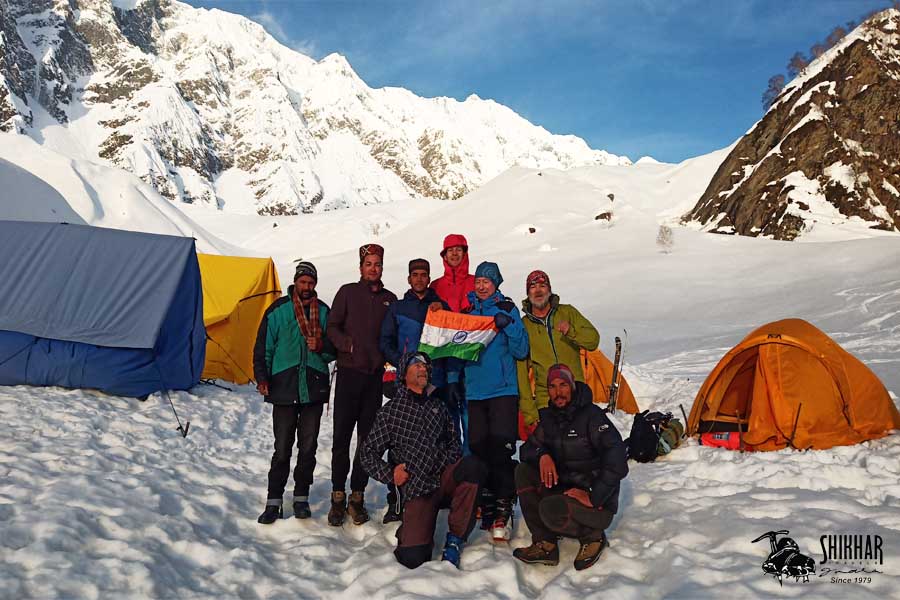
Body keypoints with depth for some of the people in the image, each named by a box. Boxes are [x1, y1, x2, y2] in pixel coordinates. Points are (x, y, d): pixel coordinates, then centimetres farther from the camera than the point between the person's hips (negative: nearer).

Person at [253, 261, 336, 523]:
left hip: (314, 388, 2)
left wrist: (321, 347, -8)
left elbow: (333, 350, 13)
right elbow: (263, 347, 4)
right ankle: (274, 501, 10)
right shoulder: (278, 310, 2)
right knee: (282, 448, 0)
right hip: (284, 388, -2)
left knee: (308, 447, 8)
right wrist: (262, 377, -6)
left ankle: (301, 497, 21)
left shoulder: (323, 311, 8)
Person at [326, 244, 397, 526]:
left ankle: (357, 496, 15)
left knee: (367, 438, 5)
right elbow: (332, 327, 2)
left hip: (375, 375, 2)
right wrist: (348, 344, -14)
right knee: (342, 437, -1)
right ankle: (338, 496, 10)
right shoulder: (348, 292, 6)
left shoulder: (389, 299, 12)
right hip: (349, 372, -2)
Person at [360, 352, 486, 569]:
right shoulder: (390, 411, 10)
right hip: (417, 488, -3)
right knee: (412, 557, -22)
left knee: (472, 466, -34)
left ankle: (455, 538, -16)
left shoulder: (438, 406, 20)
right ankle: (415, 529, 16)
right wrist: (390, 474, -5)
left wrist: (449, 465, 3)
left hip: (445, 476, 3)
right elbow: (369, 452, 11)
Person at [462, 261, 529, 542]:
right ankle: (486, 504, 14)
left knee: (501, 450, -10)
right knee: (478, 448, 3)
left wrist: (508, 325, -18)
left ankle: (502, 511, -7)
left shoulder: (507, 309, 3)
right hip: (475, 391, 4)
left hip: (503, 391, -4)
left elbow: (521, 351, -3)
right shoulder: (467, 309, 13)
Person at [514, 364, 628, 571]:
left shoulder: (591, 415, -16)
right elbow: (527, 449, 9)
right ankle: (545, 545, -8)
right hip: (565, 491, 7)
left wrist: (594, 497, -25)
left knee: (551, 509, -33)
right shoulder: (549, 418, 6)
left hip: (598, 505, -7)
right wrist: (541, 455, -15)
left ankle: (592, 536, -1)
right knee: (523, 471, -12)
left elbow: (616, 460, -25)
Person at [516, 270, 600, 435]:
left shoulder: (568, 313, 7)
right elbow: (520, 370, 2)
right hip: (545, 401, -1)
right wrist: (528, 411, -3)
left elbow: (593, 340, 2)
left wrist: (571, 332, -19)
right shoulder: (523, 326, 3)